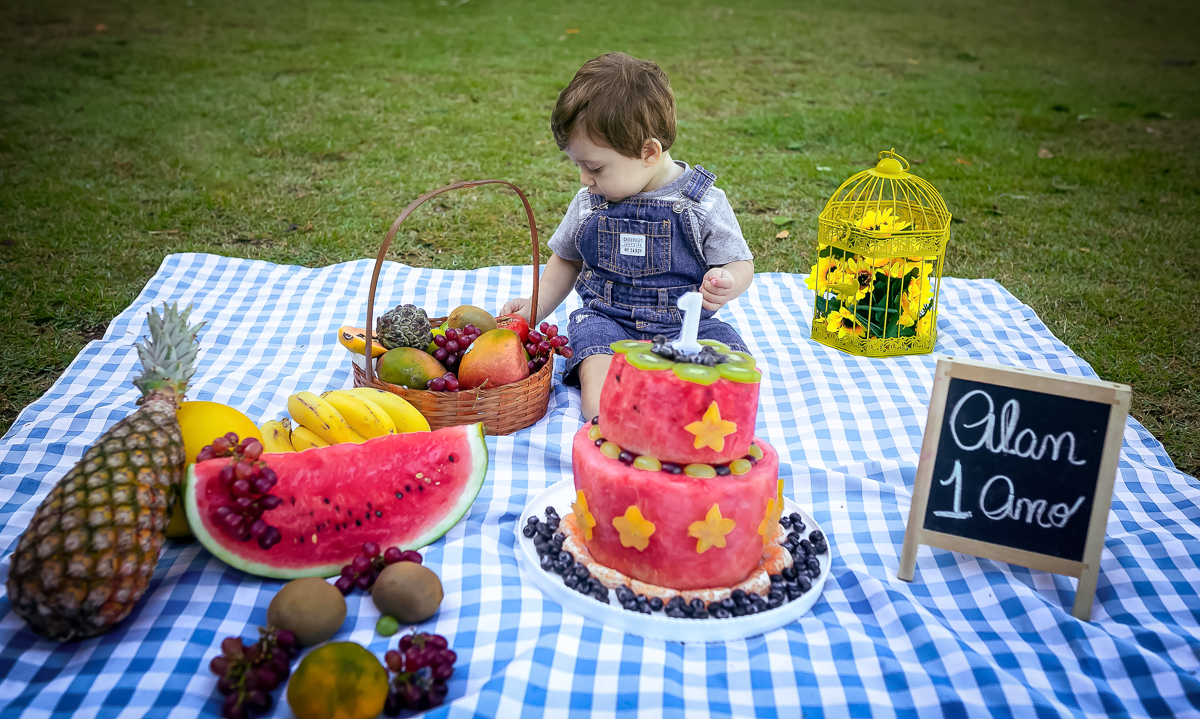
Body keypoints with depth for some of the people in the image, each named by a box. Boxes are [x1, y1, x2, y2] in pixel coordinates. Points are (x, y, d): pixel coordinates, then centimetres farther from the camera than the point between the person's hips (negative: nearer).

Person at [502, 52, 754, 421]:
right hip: (607, 318, 1)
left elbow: (740, 263, -1)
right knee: (594, 349, -32)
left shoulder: (704, 204, -8)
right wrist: (535, 308, 10)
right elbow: (566, 259, 20)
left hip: (685, 322, 0)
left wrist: (726, 284, -25)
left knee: (730, 355, -27)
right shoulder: (588, 203, 4)